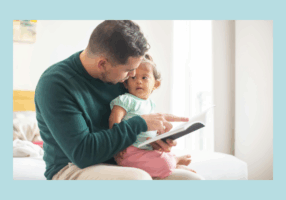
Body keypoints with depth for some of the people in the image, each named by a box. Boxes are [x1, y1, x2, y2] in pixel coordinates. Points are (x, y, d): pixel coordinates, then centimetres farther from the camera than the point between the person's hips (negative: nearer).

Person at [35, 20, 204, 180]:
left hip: (116, 163, 6)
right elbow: (82, 153, -24)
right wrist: (141, 124, -21)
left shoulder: (117, 76, 4)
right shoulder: (54, 83, -17)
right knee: (138, 177, -35)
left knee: (188, 177, -14)